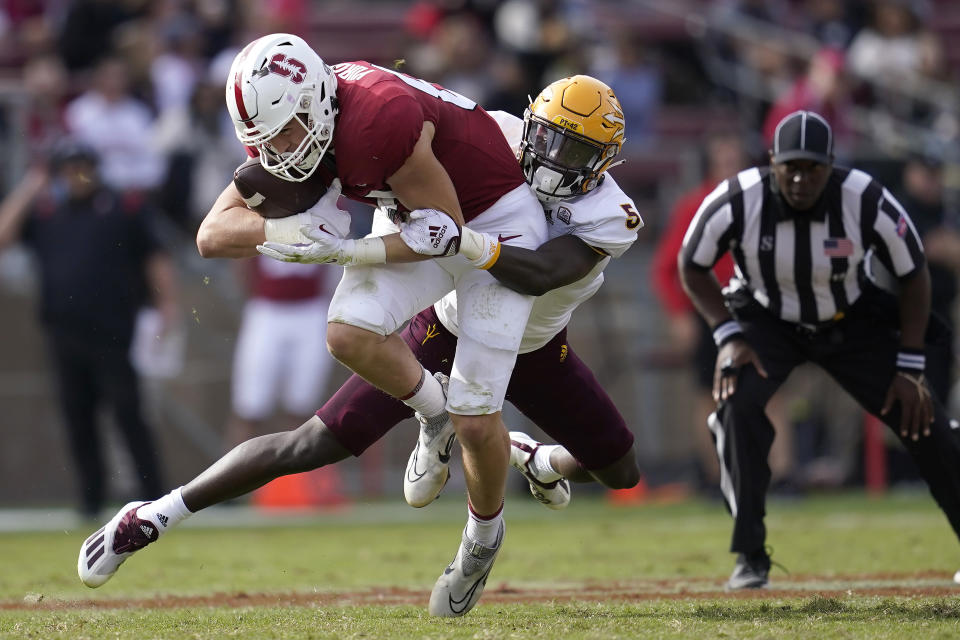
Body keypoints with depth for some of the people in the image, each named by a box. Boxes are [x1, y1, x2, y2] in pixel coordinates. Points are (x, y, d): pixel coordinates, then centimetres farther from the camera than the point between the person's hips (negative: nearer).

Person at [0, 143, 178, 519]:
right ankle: (91, 498, 12)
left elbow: (154, 258, 6)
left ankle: (154, 494, -3)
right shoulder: (45, 215, 13)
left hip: (112, 336, -3)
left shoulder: (126, 210, 6)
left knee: (128, 415, -6)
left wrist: (168, 303, -4)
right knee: (77, 418, 5)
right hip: (64, 336, 3)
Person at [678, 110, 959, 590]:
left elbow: (913, 275, -11)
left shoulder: (866, 202, -26)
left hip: (852, 323, 1)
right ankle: (750, 559, -18)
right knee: (737, 403, -28)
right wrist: (729, 336, -18)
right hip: (766, 322, 0)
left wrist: (910, 367, -12)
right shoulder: (737, 202, -26)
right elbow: (691, 267, -7)